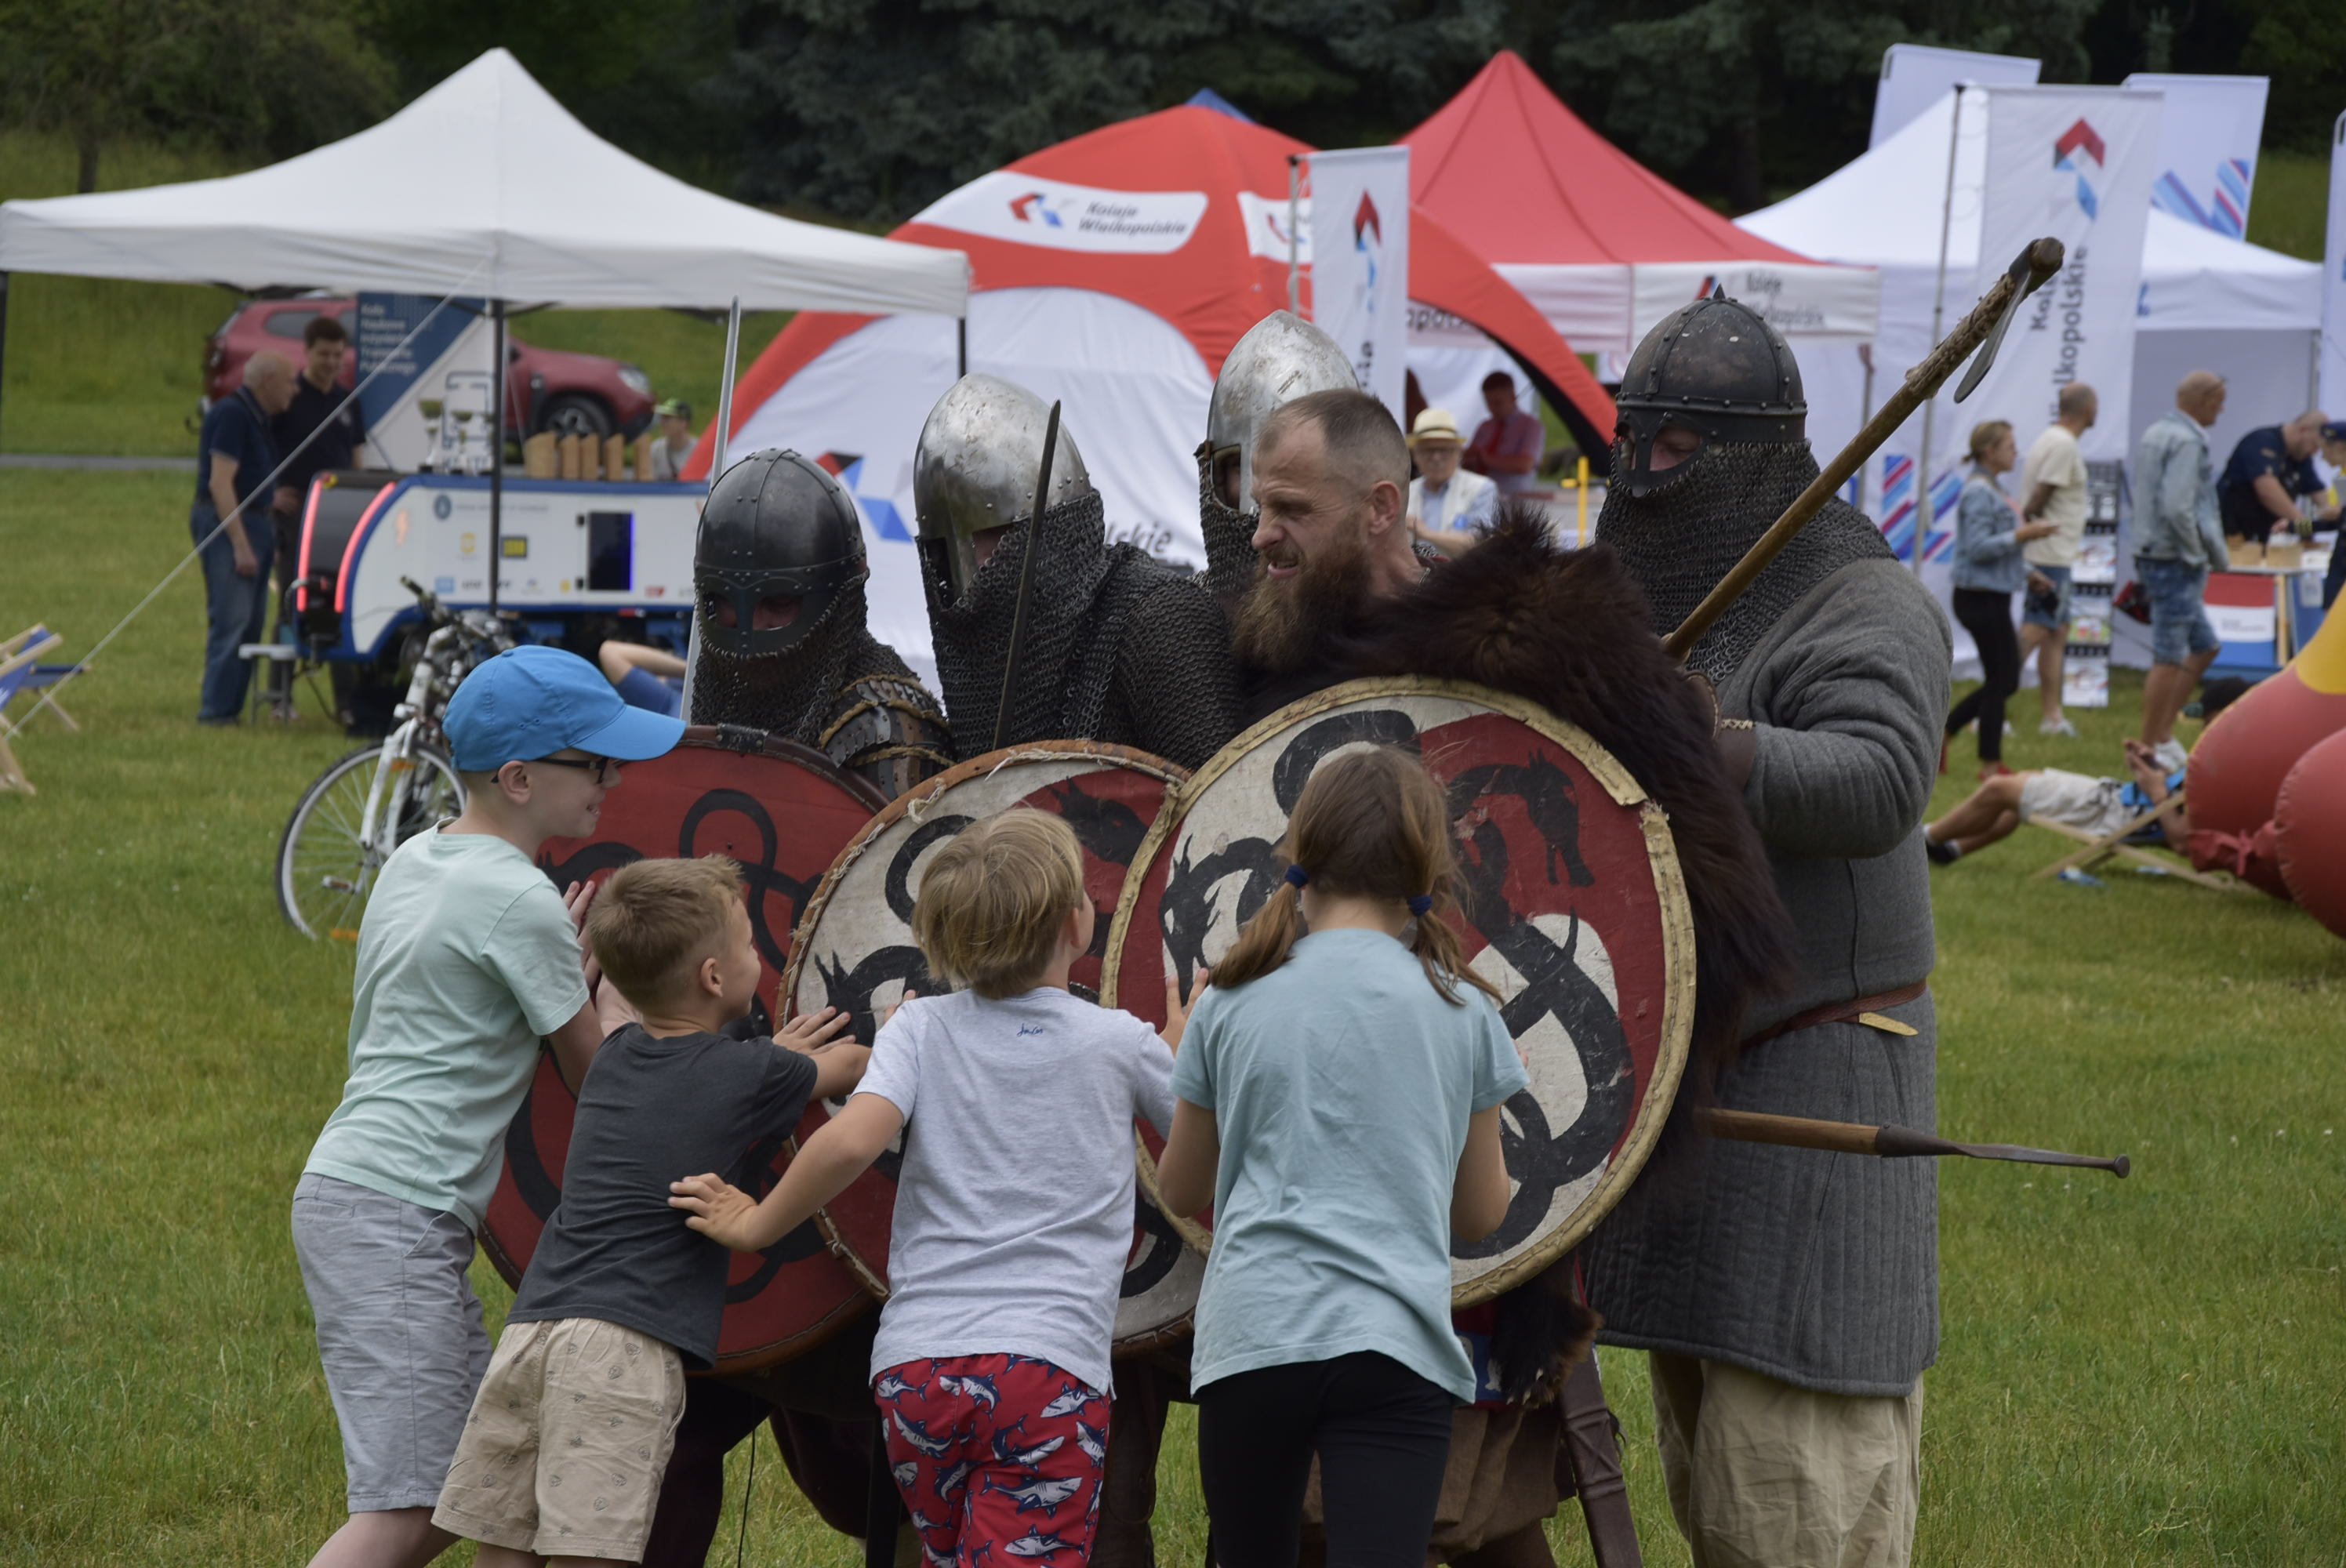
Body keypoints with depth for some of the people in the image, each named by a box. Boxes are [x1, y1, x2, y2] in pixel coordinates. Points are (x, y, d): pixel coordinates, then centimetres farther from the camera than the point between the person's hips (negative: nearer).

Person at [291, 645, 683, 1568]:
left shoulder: (412, 864, 15)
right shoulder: (519, 900, -12)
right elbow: (599, 1074, -2)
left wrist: (565, 949, 21)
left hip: (343, 1193, 10)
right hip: (399, 1215, -10)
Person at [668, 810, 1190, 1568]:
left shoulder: (920, 1029, 6)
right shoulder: (1120, 1041, 7)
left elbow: (853, 1140, -10)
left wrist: (756, 1225, 4)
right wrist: (1178, 1049, 41)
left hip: (917, 1366, 2)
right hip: (1053, 1366, -2)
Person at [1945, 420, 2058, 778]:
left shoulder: (1991, 490, 15)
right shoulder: (1979, 493, -16)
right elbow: (1978, 547, -23)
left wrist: (2026, 571, 21)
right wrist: (2022, 535, -24)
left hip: (1991, 597, 10)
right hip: (1982, 598, -10)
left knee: (2004, 680, 13)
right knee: (2001, 680, -2)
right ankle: (1990, 764, 6)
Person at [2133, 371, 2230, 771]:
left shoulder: (2156, 433, 14)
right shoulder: (2186, 441, -17)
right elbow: (2176, 508, -26)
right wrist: (2198, 554, -13)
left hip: (2153, 556, 10)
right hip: (2173, 561, -10)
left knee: (2204, 647, 17)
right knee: (2169, 658, -4)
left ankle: (2164, 735, 17)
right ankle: (2152, 748, 2)